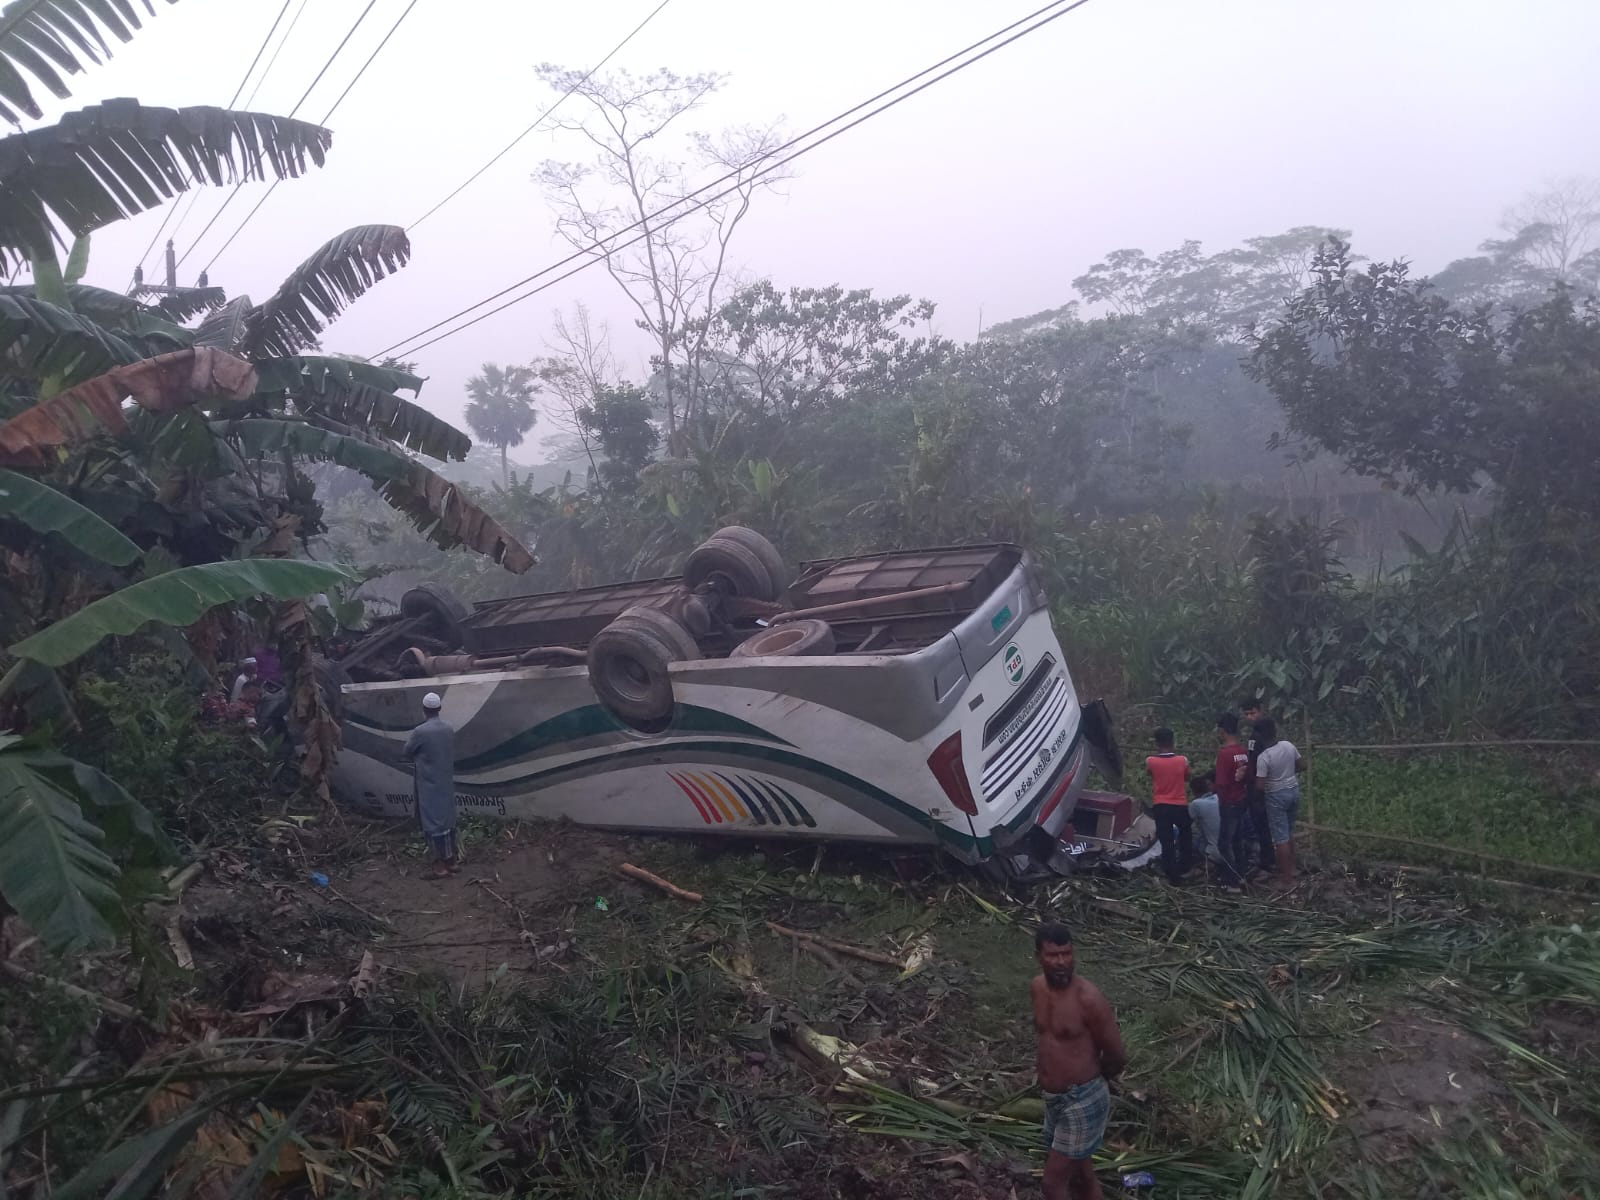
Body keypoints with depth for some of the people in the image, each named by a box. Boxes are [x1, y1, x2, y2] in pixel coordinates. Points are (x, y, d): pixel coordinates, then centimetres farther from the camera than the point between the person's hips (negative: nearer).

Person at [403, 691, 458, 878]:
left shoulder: (420, 731, -17)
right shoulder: (449, 730, 2)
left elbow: (407, 753, -1)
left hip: (429, 785, -6)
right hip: (446, 783, 6)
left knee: (432, 823, -2)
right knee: (448, 820, 12)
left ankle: (440, 866, 0)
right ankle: (451, 861, 18)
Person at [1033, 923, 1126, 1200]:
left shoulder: (1089, 999, -23)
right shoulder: (1038, 986, -1)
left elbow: (1117, 1057, -12)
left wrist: (1089, 1080, 5)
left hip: (1083, 1102, -7)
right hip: (1053, 1099, 7)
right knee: (1079, 1175, 21)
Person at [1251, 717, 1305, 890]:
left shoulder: (1263, 757, -22)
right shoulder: (1288, 745, -5)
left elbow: (1260, 786, -20)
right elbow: (1302, 766, 7)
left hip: (1276, 796, -7)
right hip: (1293, 790, 7)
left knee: (1281, 838, 0)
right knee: (1289, 833, 21)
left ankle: (1286, 879, 3)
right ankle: (1291, 869, 31)